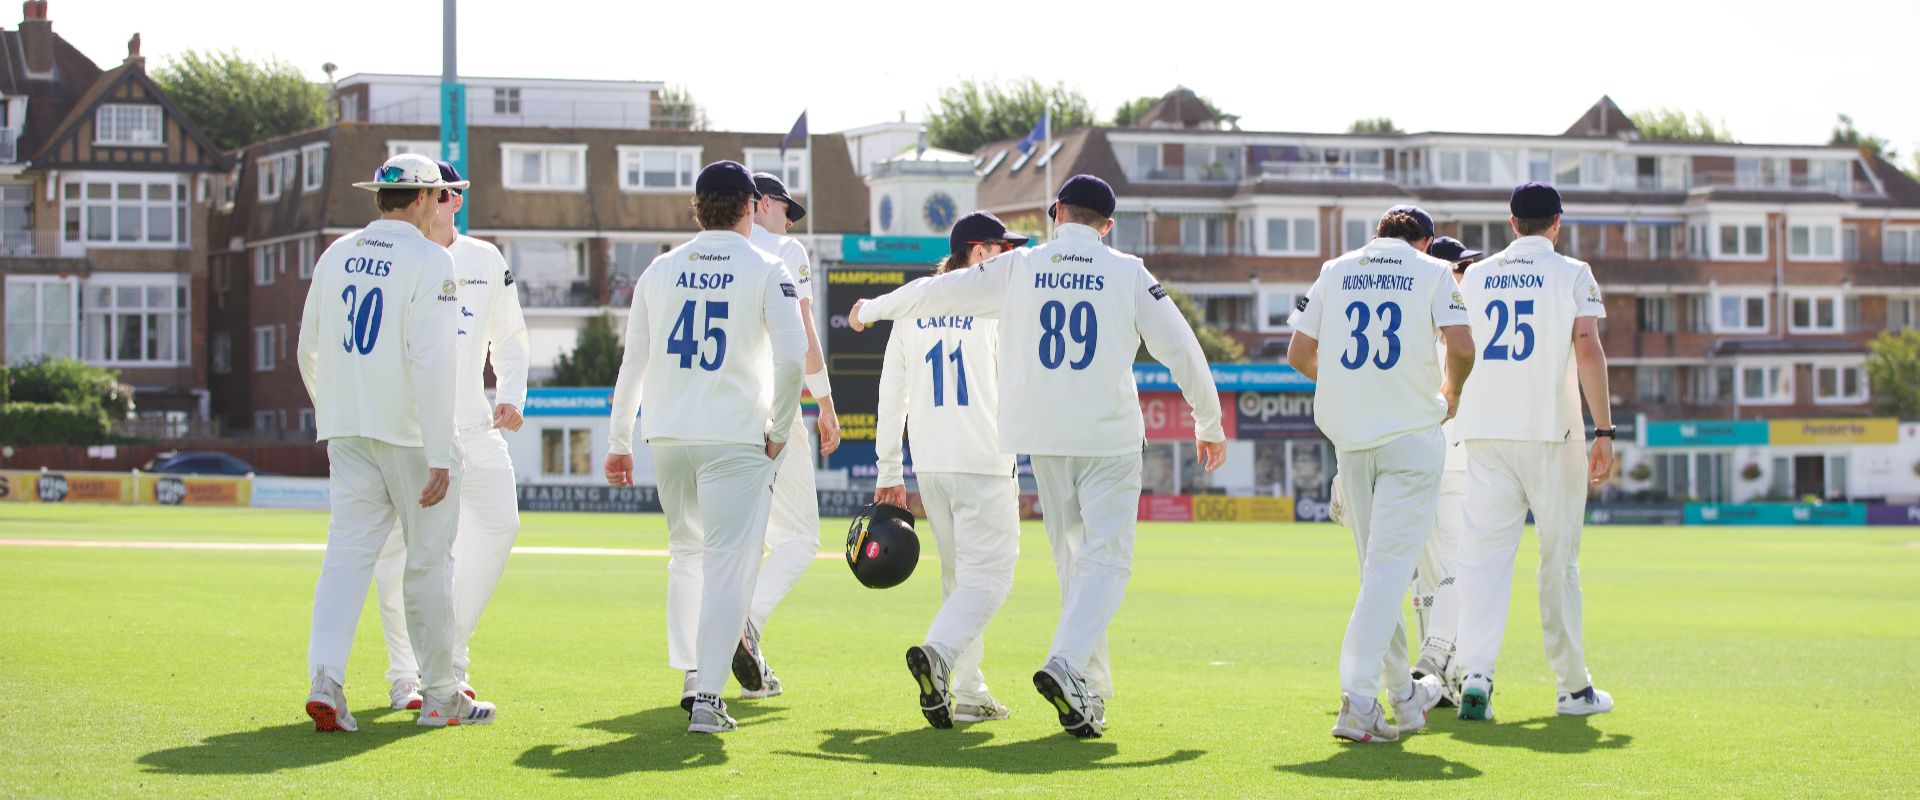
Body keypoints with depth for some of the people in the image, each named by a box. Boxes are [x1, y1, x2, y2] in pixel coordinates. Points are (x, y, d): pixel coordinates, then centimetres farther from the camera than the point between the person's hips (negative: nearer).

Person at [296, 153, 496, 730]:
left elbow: (308, 350, 15)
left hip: (346, 431, 5)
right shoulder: (428, 260, -10)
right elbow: (430, 362, -18)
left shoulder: (337, 254, 9)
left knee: (348, 552, 2)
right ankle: (440, 697, 12)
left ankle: (325, 682, -14)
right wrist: (439, 457, -19)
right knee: (429, 558, 5)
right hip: (410, 433, -5)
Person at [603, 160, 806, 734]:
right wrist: (778, 431, -2)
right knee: (729, 563, -4)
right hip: (736, 439, -4)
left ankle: (692, 673, 18)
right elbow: (790, 358, -14)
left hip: (667, 435, 4)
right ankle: (707, 697, -13)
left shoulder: (660, 270, 9)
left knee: (686, 553, 21)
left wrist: (619, 442, 16)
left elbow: (633, 362, 10)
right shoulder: (765, 271, -2)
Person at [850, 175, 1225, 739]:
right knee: (1106, 559, -5)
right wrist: (1209, 424, 11)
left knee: (1073, 559, 13)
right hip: (1110, 437, -3)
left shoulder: (1019, 269, 3)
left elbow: (937, 291, 12)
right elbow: (1181, 349, -1)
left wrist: (873, 309, 30)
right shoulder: (1128, 274, -1)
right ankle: (1066, 665, -28)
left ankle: (1085, 693, 12)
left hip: (1042, 437, 3)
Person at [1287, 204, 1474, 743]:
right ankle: (1358, 702, -19)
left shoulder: (1335, 271, 12)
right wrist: (1448, 395, 8)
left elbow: (1299, 354, 8)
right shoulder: (1431, 271, 2)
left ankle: (1404, 697, 23)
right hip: (1412, 435, -4)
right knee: (1389, 566, -7)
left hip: (1350, 436, 4)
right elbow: (1461, 348, -12)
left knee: (1377, 567, 15)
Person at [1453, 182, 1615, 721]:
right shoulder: (1571, 274, 0)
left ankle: (1476, 673, -20)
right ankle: (1573, 687, 12)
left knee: (1485, 552, -2)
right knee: (1559, 559, 6)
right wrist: (1604, 431, -12)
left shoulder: (1475, 277, 11)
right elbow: (1588, 350, -11)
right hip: (1551, 432, -2)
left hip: (1485, 431, 3)